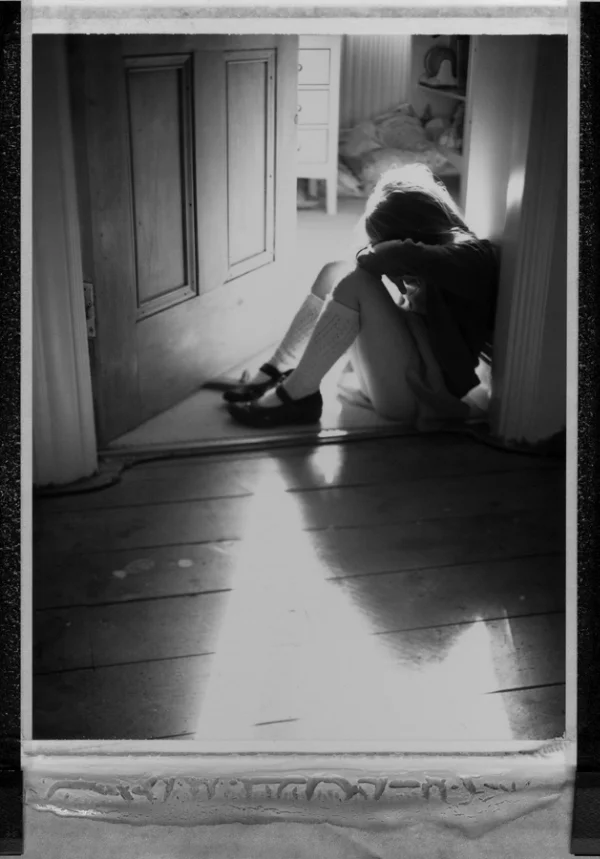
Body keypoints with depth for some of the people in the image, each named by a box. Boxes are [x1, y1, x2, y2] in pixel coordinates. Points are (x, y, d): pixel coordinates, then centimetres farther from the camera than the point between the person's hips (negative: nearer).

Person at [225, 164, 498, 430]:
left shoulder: (469, 255, -14)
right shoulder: (442, 246, 11)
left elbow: (402, 255, -33)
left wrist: (370, 255, -13)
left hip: (422, 393, -9)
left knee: (355, 282, -22)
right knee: (334, 273, 5)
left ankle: (297, 396, -16)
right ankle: (278, 373, 0)